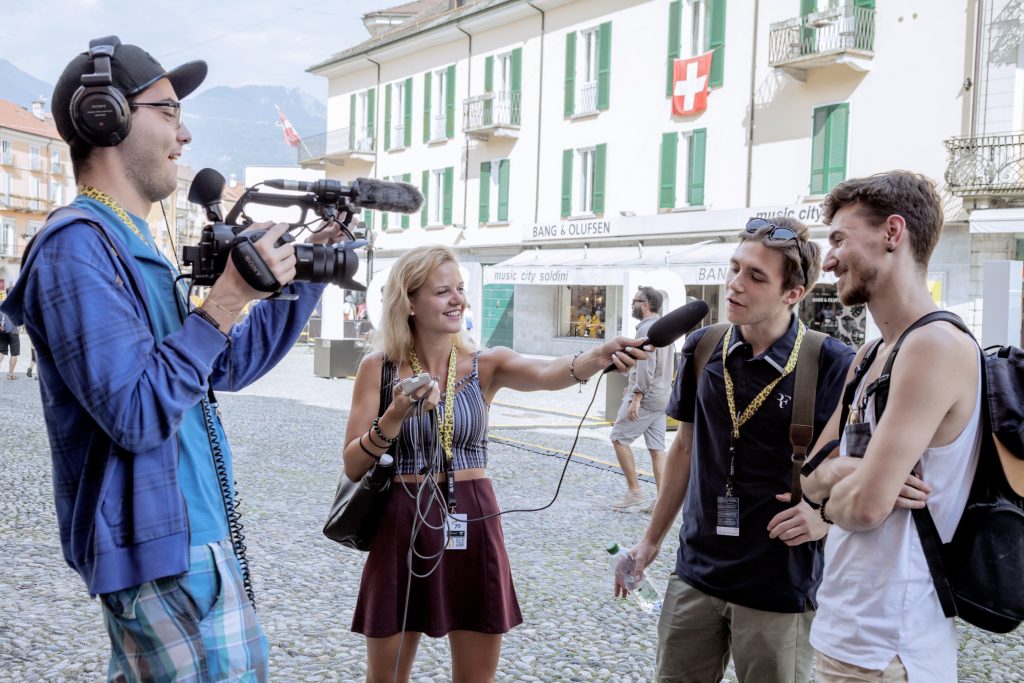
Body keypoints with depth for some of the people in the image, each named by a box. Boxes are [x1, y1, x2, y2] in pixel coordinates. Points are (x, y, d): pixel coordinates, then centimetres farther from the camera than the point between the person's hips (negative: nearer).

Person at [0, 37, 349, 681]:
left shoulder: (134, 248, 15)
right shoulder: (77, 246, -17)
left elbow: (227, 366, 19)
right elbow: (138, 415, -24)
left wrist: (307, 276, 14)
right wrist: (226, 299, -22)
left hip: (186, 532, 10)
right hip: (164, 553, -10)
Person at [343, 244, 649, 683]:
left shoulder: (486, 365, -1)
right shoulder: (379, 368, -3)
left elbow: (547, 374, -23)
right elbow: (353, 466, -5)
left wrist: (600, 355, -43)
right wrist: (397, 416, -21)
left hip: (472, 526, 1)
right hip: (402, 528, -1)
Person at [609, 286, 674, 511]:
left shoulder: (646, 328, -14)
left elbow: (647, 365, -22)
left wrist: (636, 397, -23)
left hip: (646, 396, -9)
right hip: (662, 395, 9)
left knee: (619, 438, -1)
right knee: (657, 447, 7)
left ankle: (634, 491, 0)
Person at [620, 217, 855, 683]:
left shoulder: (831, 365, -14)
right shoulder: (701, 349, -1)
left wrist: (826, 516, -22)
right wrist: (652, 540, 15)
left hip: (780, 588, -4)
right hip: (696, 574, 4)